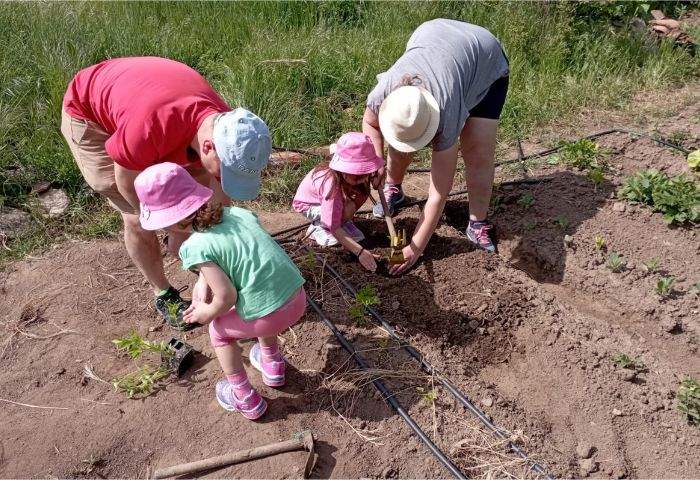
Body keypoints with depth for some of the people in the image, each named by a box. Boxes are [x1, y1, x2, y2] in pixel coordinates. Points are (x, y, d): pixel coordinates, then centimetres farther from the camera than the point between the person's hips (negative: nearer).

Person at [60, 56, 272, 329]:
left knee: (200, 184, 2)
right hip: (88, 112, -5)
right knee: (138, 218, -9)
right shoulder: (150, 127, -47)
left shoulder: (226, 129, -26)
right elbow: (128, 185, -26)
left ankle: (178, 245, 30)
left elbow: (219, 205, -13)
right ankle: (163, 295, 14)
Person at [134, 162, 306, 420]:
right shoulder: (238, 213, 5)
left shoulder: (197, 247, -14)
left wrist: (207, 314, 4)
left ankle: (245, 399, 36)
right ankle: (272, 365, 54)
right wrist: (203, 282, 13)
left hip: (269, 317, -6)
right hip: (298, 297, 6)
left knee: (219, 330, 24)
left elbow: (226, 296, -16)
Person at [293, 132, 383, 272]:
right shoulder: (332, 184, -43)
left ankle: (338, 218, 2)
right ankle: (319, 227, -5)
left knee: (362, 192, -19)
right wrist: (360, 252, -48)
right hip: (308, 204, -6)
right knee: (348, 210, -32)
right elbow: (334, 229, -41)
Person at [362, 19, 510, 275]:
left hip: (486, 61, -3)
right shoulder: (384, 93, -35)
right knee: (400, 139, -8)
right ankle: (392, 188, 20)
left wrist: (415, 249, -33)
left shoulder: (446, 116, -42)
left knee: (479, 152, -16)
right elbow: (369, 122, -8)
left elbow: (438, 194, -35)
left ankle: (478, 224, 0)